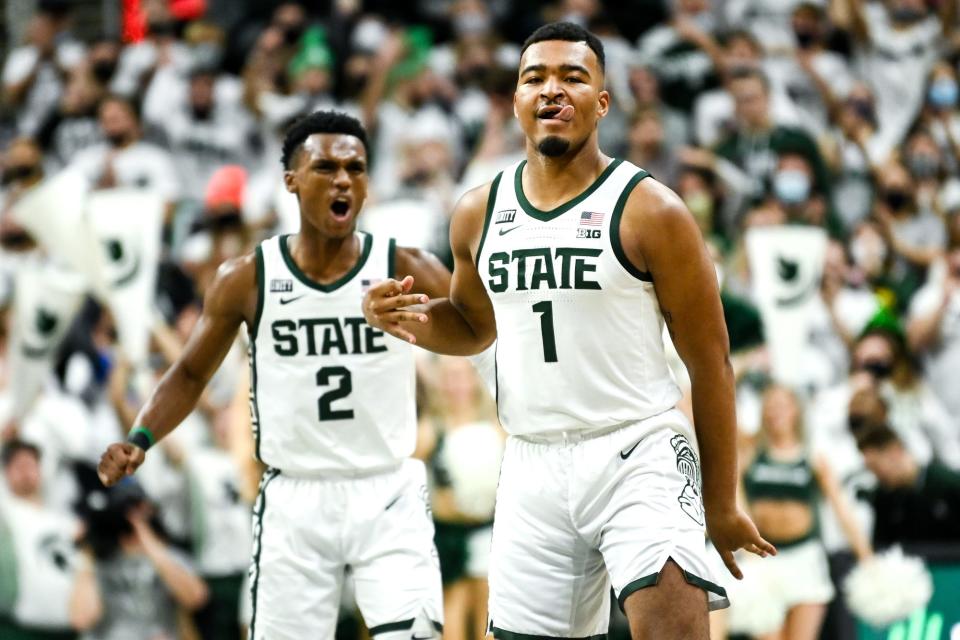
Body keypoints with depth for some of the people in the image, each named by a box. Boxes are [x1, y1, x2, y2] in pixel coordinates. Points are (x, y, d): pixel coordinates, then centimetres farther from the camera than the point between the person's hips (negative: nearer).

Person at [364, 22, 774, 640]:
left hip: (638, 451, -5)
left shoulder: (651, 211, -7)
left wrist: (722, 504, -2)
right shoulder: (479, 213, 8)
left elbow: (710, 362, -3)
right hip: (533, 466, 5)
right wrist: (416, 322, 1)